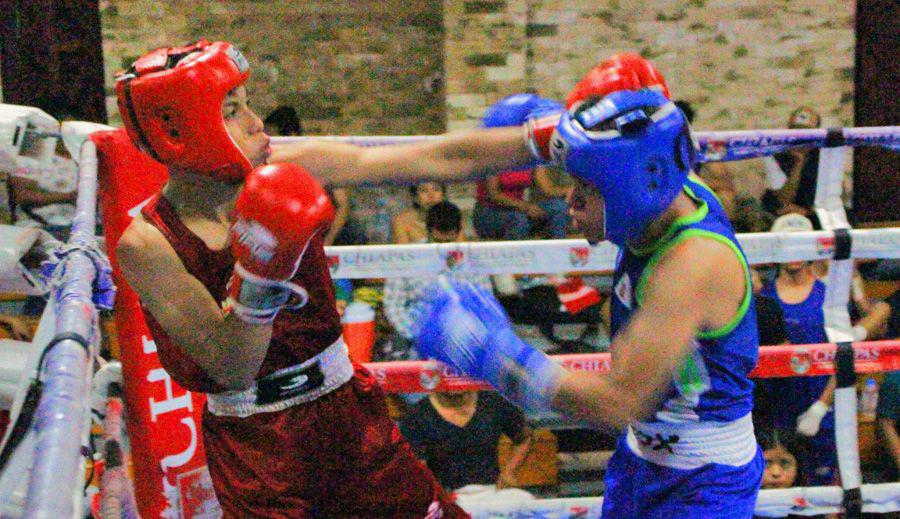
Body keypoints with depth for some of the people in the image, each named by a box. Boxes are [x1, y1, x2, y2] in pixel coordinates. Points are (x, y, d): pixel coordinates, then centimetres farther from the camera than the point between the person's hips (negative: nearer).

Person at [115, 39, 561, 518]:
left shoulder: (286, 171, -8)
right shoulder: (149, 245, -15)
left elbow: (439, 161, -10)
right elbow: (230, 369, -21)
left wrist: (548, 138, -14)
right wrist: (258, 276, -35)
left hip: (348, 414, 3)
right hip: (251, 448, -3)